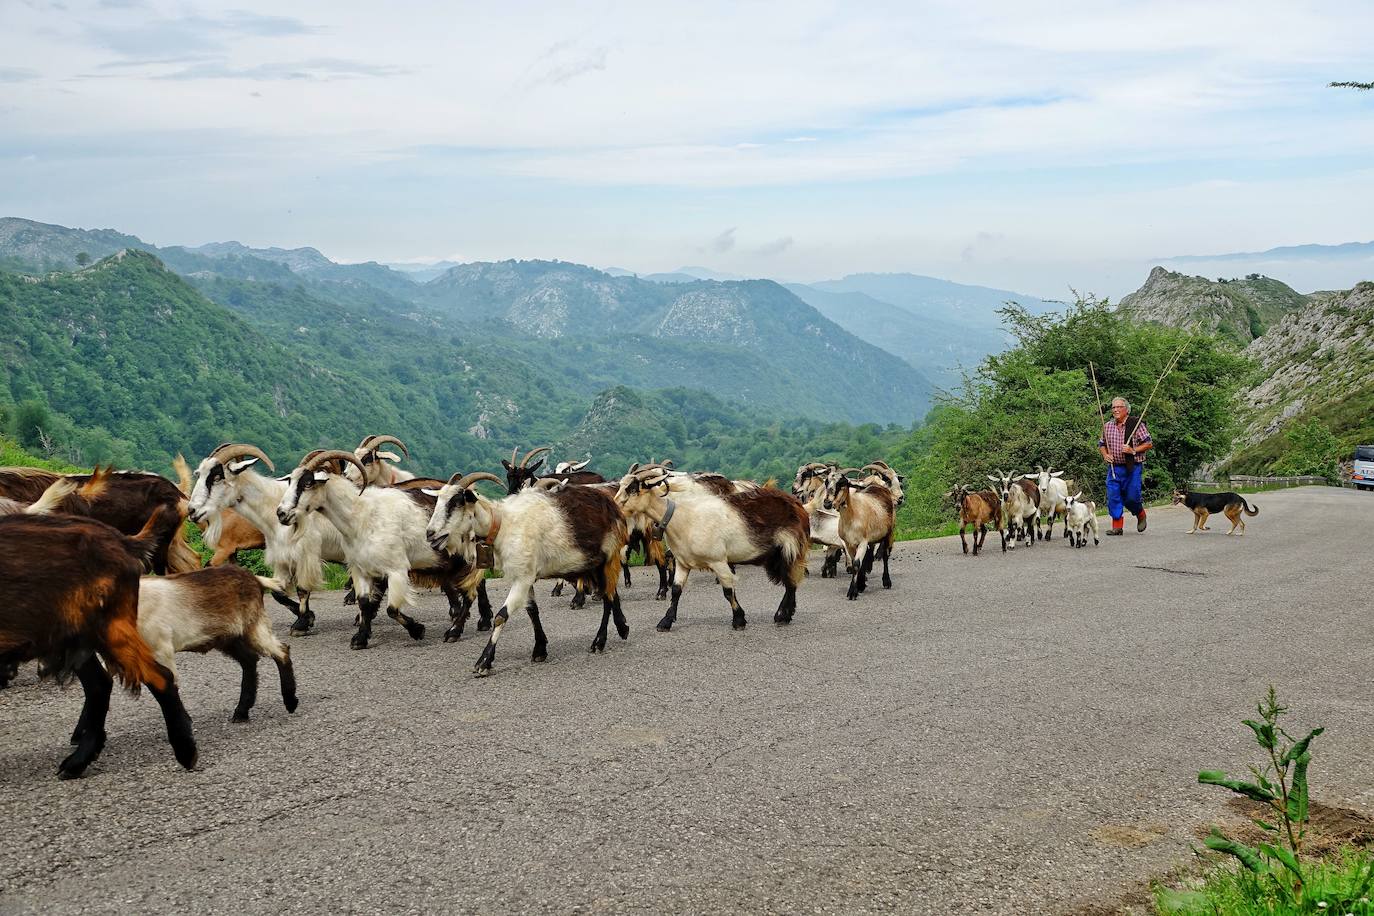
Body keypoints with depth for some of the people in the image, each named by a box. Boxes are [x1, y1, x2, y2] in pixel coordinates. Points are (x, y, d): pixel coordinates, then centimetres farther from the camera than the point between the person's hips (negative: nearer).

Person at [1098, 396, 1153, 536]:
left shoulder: (1136, 424, -5)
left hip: (1132, 468, -4)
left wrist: (1133, 450, -17)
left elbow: (1149, 444, -5)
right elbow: (1101, 444, 22)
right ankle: (1117, 527, 3)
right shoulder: (1107, 426, 9)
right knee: (1113, 497, -3)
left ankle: (1141, 515, 29)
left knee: (1131, 497, -2)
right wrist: (1105, 455, 2)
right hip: (1113, 467, 4)